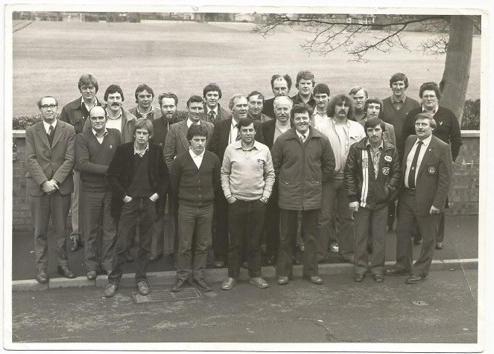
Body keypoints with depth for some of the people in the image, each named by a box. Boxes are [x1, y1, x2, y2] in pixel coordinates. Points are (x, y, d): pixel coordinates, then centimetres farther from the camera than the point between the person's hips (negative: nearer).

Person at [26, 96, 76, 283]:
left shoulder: (68, 130, 2)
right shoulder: (31, 131, 4)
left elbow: (70, 159, -4)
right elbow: (30, 160, -3)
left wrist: (55, 181, -13)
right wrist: (43, 182, -14)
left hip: (61, 186, 0)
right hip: (38, 187, 0)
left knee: (61, 229, 8)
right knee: (40, 231, 7)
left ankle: (63, 264, 21)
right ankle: (41, 267, 16)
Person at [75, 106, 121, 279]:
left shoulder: (115, 135, 4)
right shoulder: (82, 138, -5)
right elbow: (82, 164, -16)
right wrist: (108, 169, -19)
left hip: (111, 190, 2)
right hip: (90, 191, -2)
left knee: (110, 229, 9)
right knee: (91, 230, 7)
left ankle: (107, 262, 23)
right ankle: (91, 265, 20)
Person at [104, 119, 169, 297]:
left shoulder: (156, 152, 3)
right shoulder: (123, 150, -2)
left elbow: (164, 176, 12)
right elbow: (111, 175, 0)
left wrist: (158, 194, -1)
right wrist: (122, 195, -6)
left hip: (149, 203, 2)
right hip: (129, 202, -2)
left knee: (145, 244, 9)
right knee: (122, 244, -1)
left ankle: (141, 279, 22)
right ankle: (113, 279, 11)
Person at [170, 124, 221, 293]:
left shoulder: (213, 159, 0)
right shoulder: (180, 160, -5)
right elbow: (173, 183, 5)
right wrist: (182, 198, 11)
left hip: (207, 207, 2)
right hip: (186, 207, -2)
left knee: (203, 244, 7)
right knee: (184, 244, 2)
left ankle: (198, 274, 19)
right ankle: (183, 275, 15)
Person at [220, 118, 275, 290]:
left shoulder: (264, 150, 2)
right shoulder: (231, 149, -1)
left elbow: (270, 174, 9)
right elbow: (224, 174, 6)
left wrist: (266, 195, 1)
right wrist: (228, 195, -1)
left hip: (258, 202, 1)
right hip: (236, 201, -1)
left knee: (255, 241, 8)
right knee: (235, 241, 5)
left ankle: (255, 275, 19)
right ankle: (232, 276, 15)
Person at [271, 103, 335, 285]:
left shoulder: (321, 140, 1)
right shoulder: (282, 140, -4)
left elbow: (329, 166, 12)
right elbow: (274, 166, 5)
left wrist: (317, 182, 9)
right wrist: (284, 183, 3)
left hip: (312, 195, 2)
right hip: (288, 196, -1)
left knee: (311, 236, 10)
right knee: (286, 236, 6)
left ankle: (311, 271, 22)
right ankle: (283, 272, 18)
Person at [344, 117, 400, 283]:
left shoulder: (391, 150, 0)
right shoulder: (356, 148, -4)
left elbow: (396, 173, 5)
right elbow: (349, 173, -2)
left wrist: (388, 191, -7)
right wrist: (352, 198, -6)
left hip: (381, 201, 1)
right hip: (361, 200, -1)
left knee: (380, 236, 9)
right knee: (360, 235, 8)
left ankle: (377, 267, 22)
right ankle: (360, 267, 21)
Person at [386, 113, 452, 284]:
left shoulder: (442, 148, -14)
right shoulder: (410, 140, 5)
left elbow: (445, 179, -14)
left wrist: (437, 203, -17)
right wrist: (399, 191, 7)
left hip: (426, 199, -6)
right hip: (406, 196, 6)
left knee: (428, 237, 9)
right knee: (402, 231, 17)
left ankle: (420, 270, 25)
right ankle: (403, 265, 36)